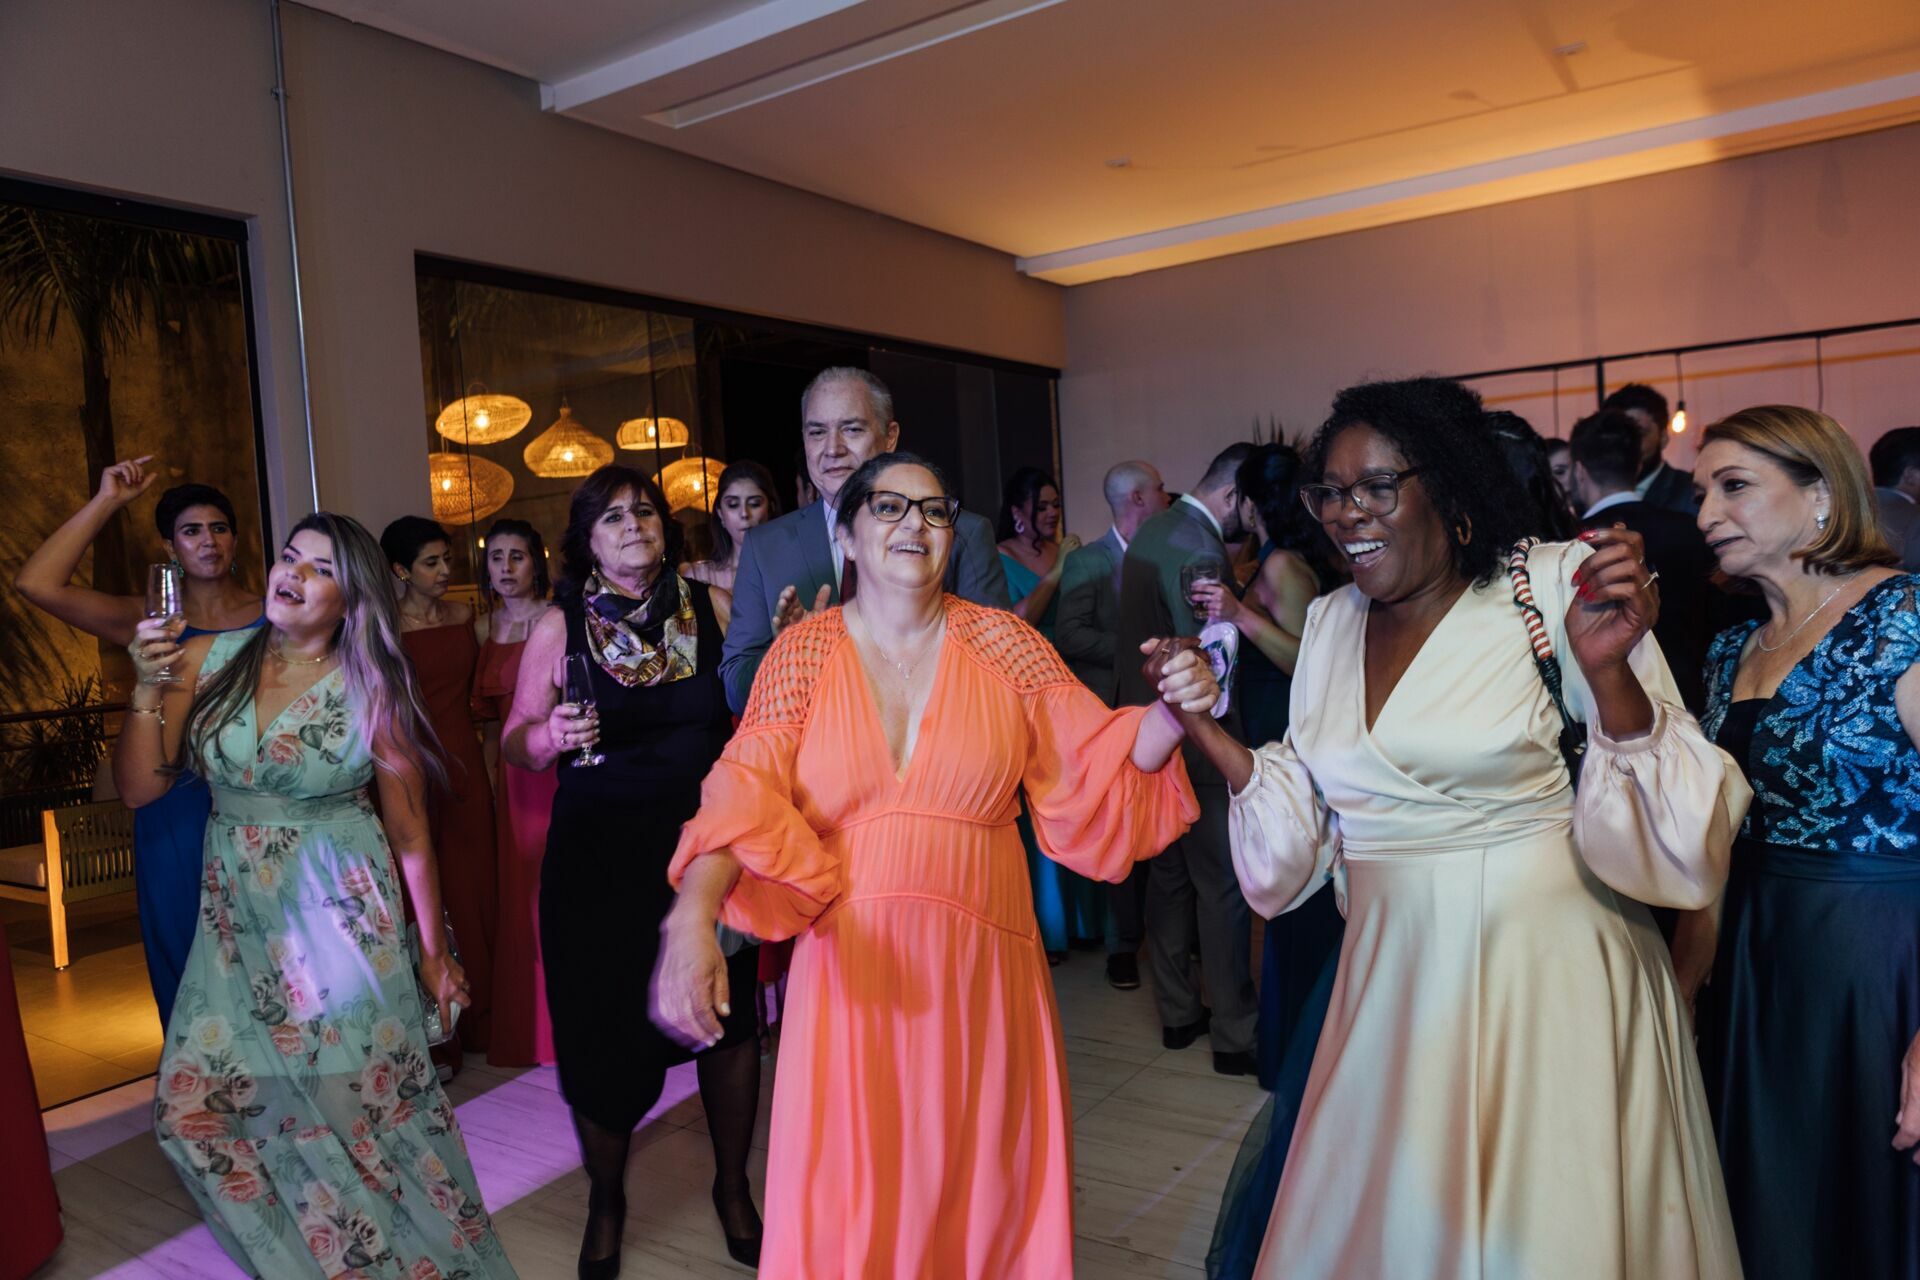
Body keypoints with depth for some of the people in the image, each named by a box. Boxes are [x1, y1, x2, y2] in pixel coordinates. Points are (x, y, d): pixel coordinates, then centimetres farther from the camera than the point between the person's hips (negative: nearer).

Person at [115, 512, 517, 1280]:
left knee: (363, 1100, 0)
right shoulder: (207, 662, -1)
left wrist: (433, 951, 0)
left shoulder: (373, 690, -8)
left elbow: (410, 832, -3)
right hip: (237, 921, 4)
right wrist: (148, 690, -14)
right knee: (196, 1101, 4)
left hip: (341, 918, -3)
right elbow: (138, 788, 0)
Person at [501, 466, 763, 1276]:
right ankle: (605, 1201, 36)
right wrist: (553, 735, -18)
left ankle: (733, 1188, 34)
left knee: (727, 1017, 7)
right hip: (599, 852, 0)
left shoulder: (711, 606, -2)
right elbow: (516, 742, 3)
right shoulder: (561, 626, -2)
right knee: (604, 1027, 9)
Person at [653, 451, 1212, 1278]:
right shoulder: (802, 653, 0)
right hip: (851, 965, 0)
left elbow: (1097, 766, -2)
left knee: (982, 1190, 16)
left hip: (979, 965, 1)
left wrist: (1171, 714, -22)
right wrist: (692, 919, -27)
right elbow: (743, 793, -11)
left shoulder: (1004, 642, 1)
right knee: (846, 1208, 10)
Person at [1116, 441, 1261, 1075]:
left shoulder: (1151, 531, 11)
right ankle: (1235, 1034, 10)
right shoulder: (1198, 549, -20)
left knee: (1168, 874, 17)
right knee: (1224, 886, 0)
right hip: (1196, 741, -10)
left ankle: (1178, 1014, 29)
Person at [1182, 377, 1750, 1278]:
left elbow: (1677, 831, -14)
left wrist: (1609, 670, -29)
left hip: (1548, 981, -4)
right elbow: (1304, 832, 9)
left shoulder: (1554, 587, -11)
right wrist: (1209, 733, -4)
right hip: (1393, 987, 5)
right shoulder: (1330, 623, 4)